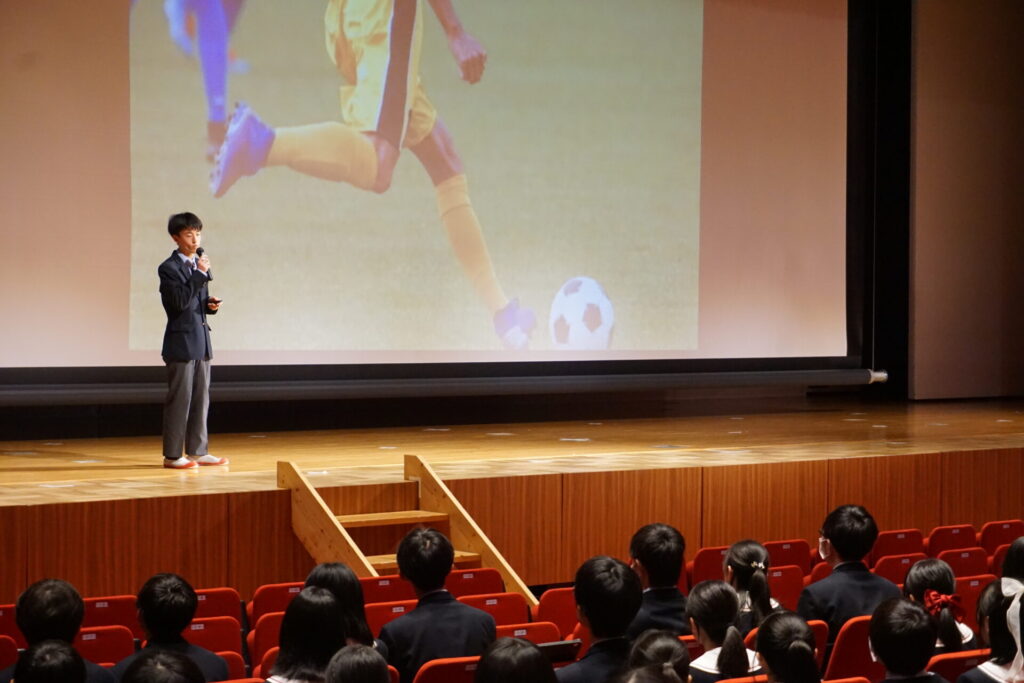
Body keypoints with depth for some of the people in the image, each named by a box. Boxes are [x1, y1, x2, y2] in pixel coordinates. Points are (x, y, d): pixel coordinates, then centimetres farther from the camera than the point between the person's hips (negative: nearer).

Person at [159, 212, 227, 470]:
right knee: (180, 398, -5)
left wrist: (210, 304, 2)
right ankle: (172, 455, 2)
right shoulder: (169, 268, -10)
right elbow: (180, 301, -21)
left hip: (201, 341, 8)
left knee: (201, 398, 10)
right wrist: (200, 274, -22)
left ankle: (198, 451, 17)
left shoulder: (200, 265, 14)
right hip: (181, 342, -8)